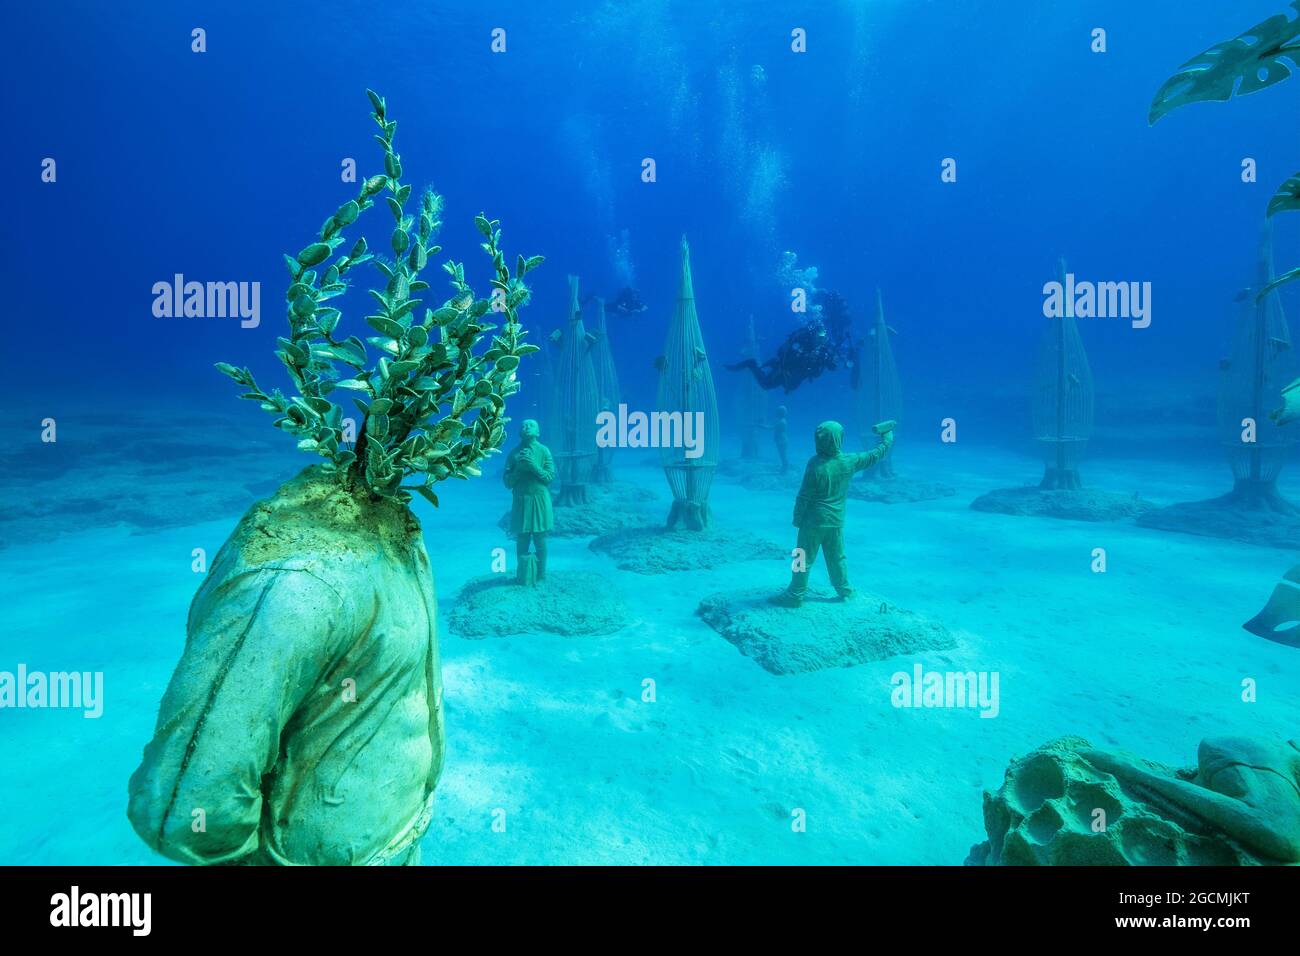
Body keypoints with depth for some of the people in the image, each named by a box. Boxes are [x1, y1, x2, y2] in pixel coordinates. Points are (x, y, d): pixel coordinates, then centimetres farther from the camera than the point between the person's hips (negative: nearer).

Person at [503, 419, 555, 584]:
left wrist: (534, 466, -14)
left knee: (540, 541, 0)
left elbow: (550, 477, -2)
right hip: (520, 501, 1)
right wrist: (519, 468, -11)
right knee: (521, 541, 1)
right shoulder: (514, 453, 6)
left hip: (540, 500, -1)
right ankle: (523, 576, 11)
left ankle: (540, 576, 11)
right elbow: (507, 482, 5)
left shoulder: (543, 450, 4)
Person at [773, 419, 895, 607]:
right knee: (837, 557, 20)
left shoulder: (816, 463, -19)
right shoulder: (849, 461, -8)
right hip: (836, 520, 5)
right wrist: (888, 435, 24)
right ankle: (844, 590, 31)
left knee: (804, 558, 4)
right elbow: (876, 454, 9)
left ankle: (795, 595, 10)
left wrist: (797, 519, -2)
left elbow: (804, 495, -14)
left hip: (814, 520, -4)